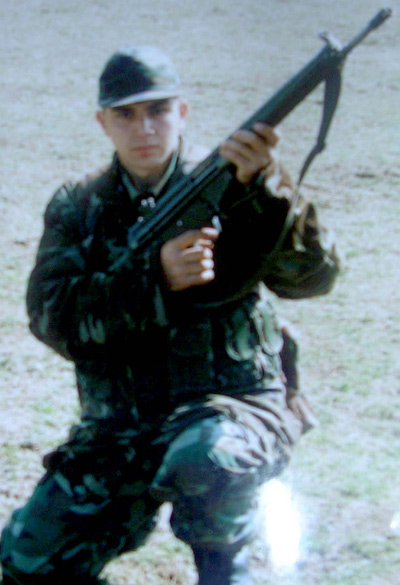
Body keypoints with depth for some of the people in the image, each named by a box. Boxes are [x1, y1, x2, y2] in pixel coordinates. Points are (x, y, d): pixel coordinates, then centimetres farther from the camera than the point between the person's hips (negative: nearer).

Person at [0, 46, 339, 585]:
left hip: (238, 403, -3)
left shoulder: (223, 185, -4)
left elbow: (312, 276, -18)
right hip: (121, 429, 4)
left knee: (204, 459, -38)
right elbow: (52, 317, -11)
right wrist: (155, 278, -25)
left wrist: (261, 188, -34)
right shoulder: (77, 210, 5)